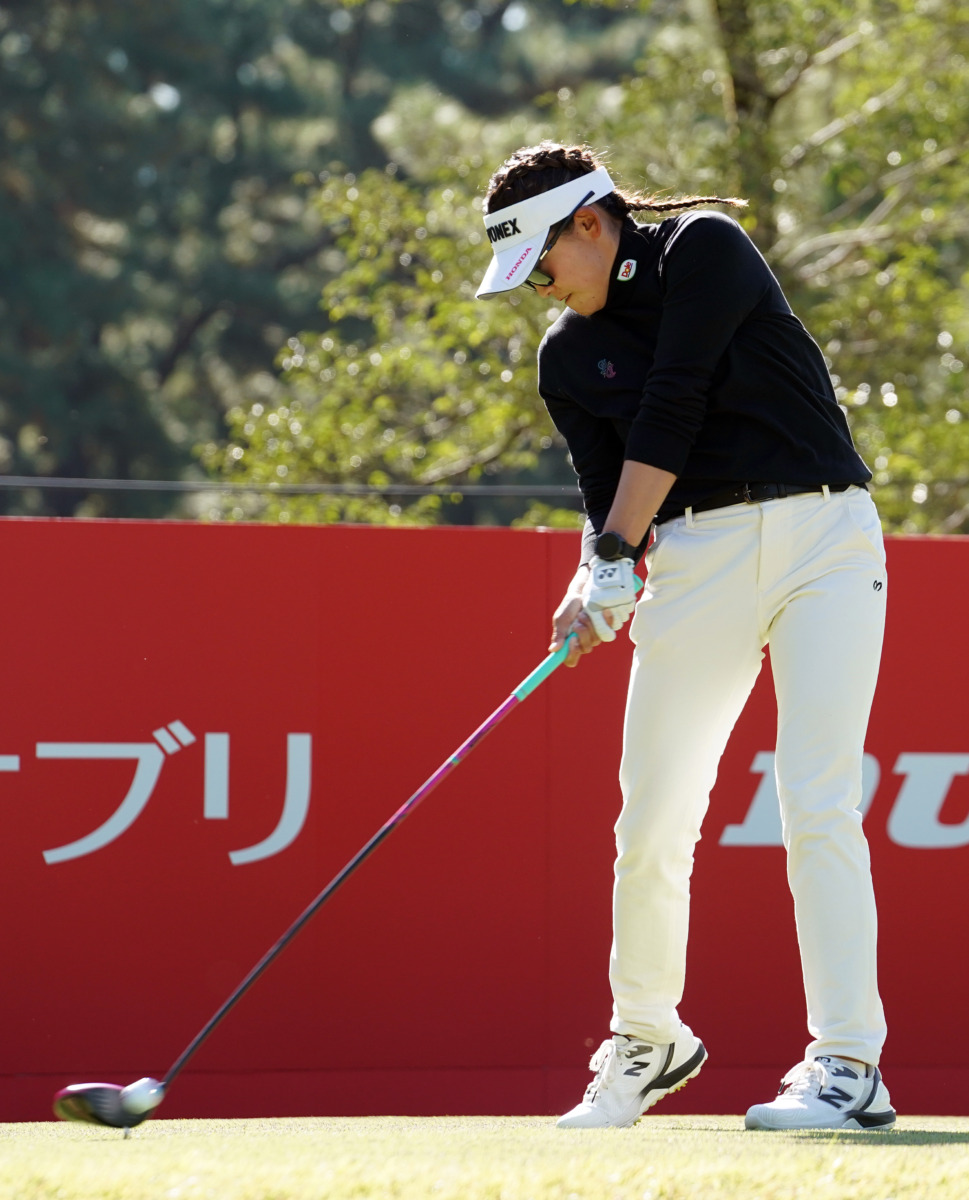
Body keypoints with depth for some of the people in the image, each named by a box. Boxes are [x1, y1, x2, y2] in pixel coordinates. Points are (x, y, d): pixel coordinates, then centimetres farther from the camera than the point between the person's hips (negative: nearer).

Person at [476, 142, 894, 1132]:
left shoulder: (704, 249, -2)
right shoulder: (566, 359, 13)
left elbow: (672, 410, -10)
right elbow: (607, 494, 4)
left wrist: (618, 552, -11)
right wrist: (599, 583, -17)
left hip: (826, 537, -5)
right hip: (695, 559, 5)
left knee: (817, 806, -15)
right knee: (651, 824, 0)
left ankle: (848, 1067, -15)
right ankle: (647, 1040, 21)